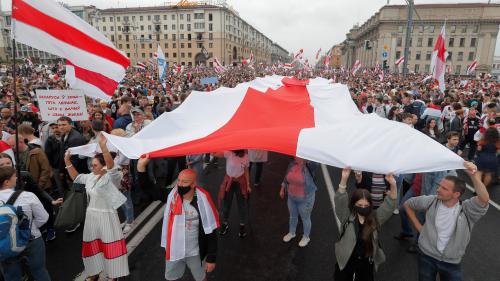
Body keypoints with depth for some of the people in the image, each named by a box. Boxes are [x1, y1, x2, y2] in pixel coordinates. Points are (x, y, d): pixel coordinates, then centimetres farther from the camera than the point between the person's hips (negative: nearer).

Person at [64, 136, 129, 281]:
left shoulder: (111, 178, -18)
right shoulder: (90, 177, 5)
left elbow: (112, 166, -38)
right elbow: (76, 177, 20)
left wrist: (103, 147, -53)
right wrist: (68, 162, 7)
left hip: (106, 216, -7)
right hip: (91, 215, 7)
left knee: (109, 246, 6)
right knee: (92, 245, 19)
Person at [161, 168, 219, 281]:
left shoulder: (202, 200, -24)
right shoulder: (173, 196, -16)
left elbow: (211, 232, -17)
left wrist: (211, 258, -12)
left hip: (195, 251, -3)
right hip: (174, 249, 3)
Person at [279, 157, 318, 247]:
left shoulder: (309, 165, -21)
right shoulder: (292, 164, -5)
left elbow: (314, 163, -45)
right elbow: (286, 177, 9)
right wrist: (282, 189, 14)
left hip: (305, 199, -5)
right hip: (291, 197, 5)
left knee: (305, 218, 16)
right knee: (292, 216, 25)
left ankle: (306, 237, 40)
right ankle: (291, 233, 49)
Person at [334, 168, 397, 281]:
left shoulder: (376, 218, -7)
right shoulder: (347, 217, -13)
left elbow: (390, 204, -14)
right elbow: (340, 200, -27)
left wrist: (393, 185, -31)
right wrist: (344, 179, -40)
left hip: (366, 262, 2)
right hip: (346, 261, -1)